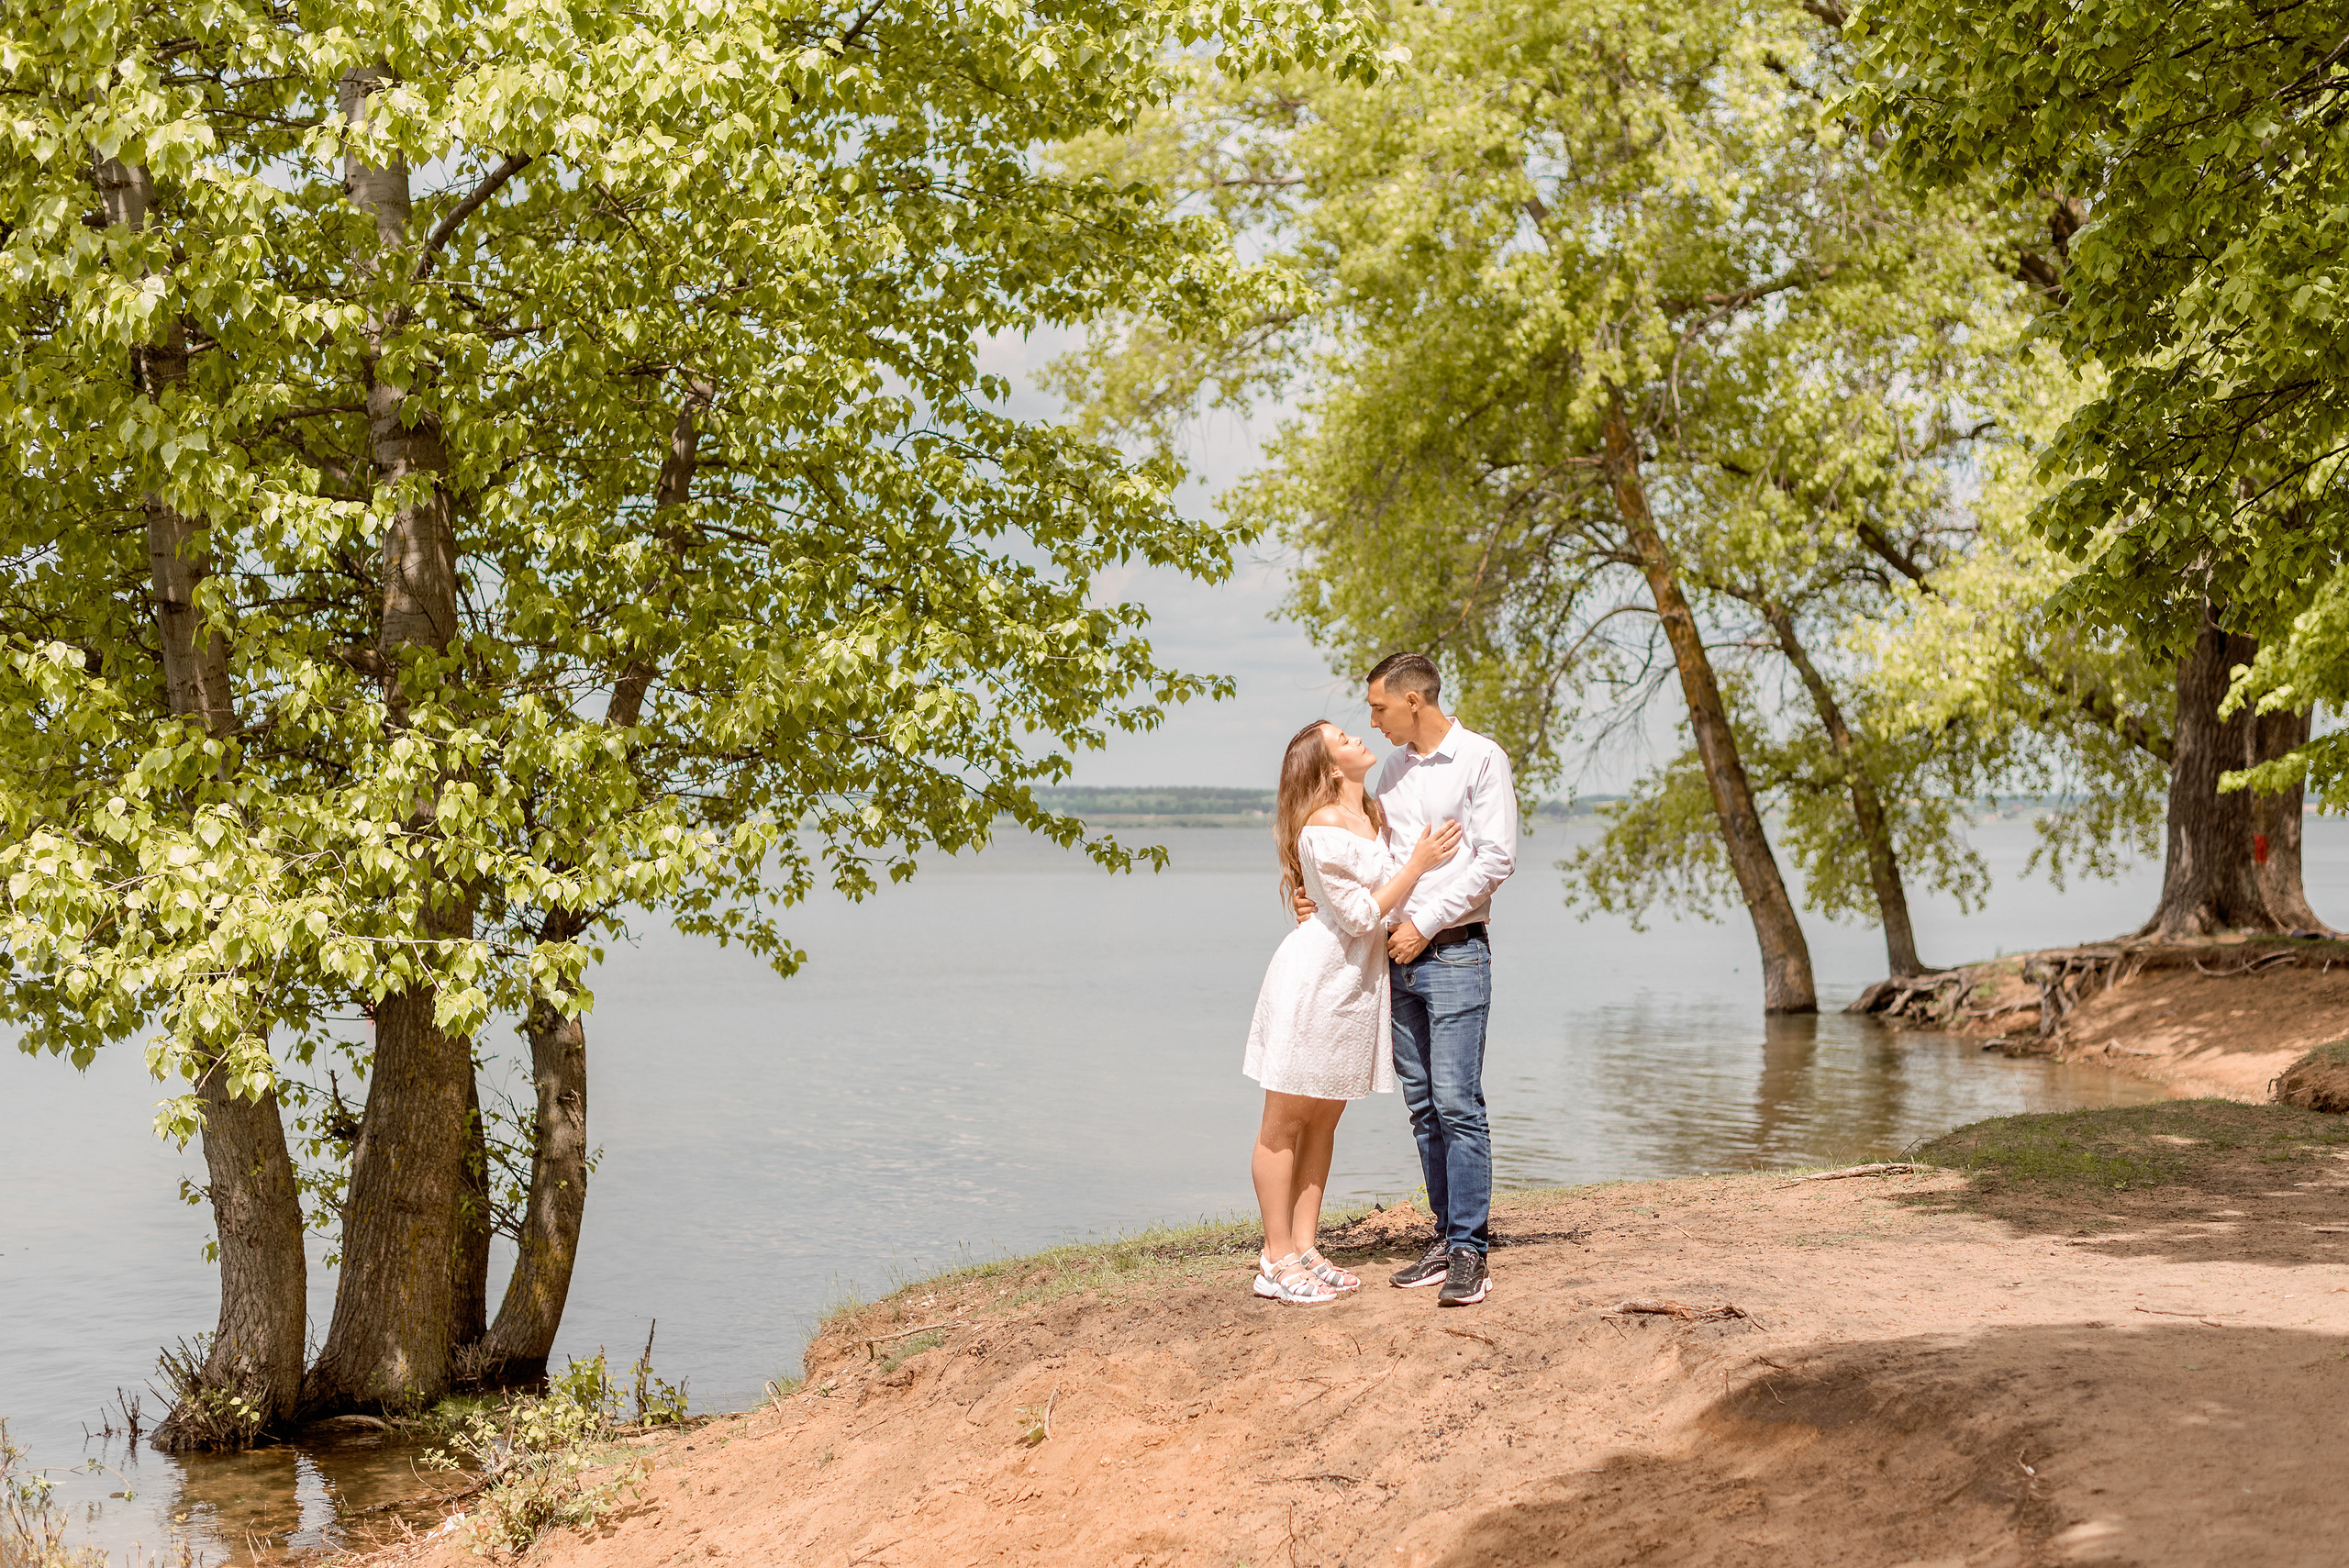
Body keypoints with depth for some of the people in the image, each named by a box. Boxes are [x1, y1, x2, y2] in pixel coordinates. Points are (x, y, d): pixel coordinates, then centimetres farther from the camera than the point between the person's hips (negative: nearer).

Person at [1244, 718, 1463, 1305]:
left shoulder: (1373, 816, 7)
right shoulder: (1320, 829, -18)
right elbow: (1360, 915, -18)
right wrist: (1419, 862, -17)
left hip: (1357, 982, 9)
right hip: (1313, 976, -9)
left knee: (1324, 1119, 11)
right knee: (1284, 1122, -1)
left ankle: (1303, 1247, 17)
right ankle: (1276, 1261, 3)